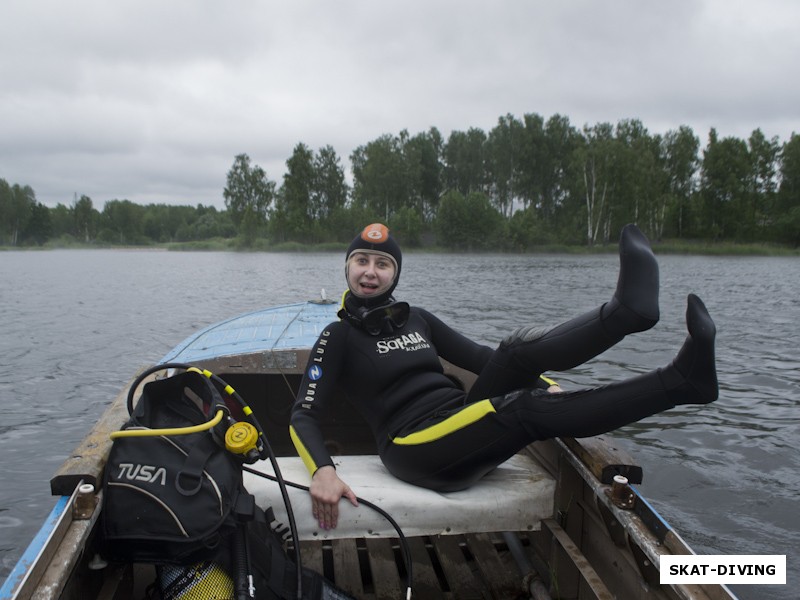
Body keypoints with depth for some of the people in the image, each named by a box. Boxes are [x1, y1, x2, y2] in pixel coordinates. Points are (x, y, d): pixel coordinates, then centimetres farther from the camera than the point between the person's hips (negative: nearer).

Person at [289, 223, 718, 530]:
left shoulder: (416, 319, 17)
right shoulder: (339, 337, 2)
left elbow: (480, 357, 20)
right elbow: (303, 415, -4)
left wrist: (551, 388, 8)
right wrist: (322, 472, -25)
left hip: (465, 428, 6)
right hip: (417, 449, -6)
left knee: (518, 351, -18)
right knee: (528, 408, -29)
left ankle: (625, 310, -39)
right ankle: (683, 378, -37)